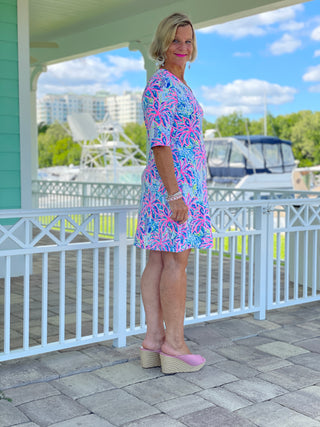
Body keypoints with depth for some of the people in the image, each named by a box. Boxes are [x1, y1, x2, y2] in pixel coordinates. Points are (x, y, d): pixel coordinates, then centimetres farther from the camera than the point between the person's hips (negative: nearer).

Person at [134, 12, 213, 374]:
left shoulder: (175, 85, 20)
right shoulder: (162, 85, -12)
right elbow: (159, 143, -19)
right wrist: (176, 195, -23)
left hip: (172, 184, 10)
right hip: (176, 181, -10)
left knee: (158, 260, 7)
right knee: (177, 261, -5)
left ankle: (153, 340, 12)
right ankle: (174, 344, 3)